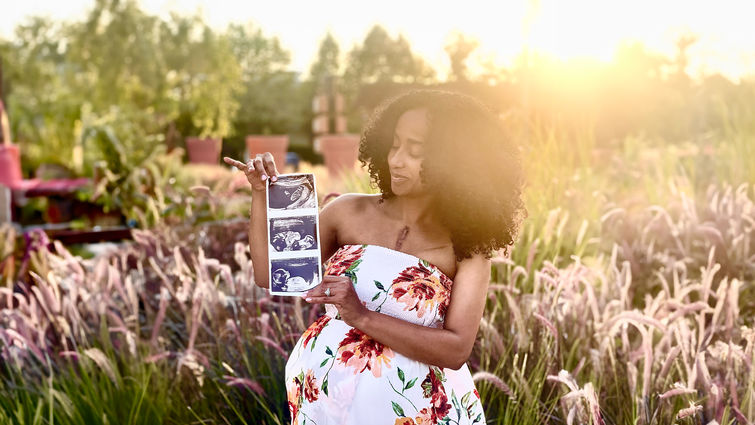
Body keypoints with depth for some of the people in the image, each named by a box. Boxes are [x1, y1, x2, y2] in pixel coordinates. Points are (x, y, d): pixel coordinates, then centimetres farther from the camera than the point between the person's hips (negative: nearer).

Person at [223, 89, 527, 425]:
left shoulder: (467, 248, -9)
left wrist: (362, 316, -26)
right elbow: (270, 274, 2)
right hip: (322, 397, 2)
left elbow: (456, 350, -18)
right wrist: (262, 194, -9)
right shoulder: (349, 212, -2)